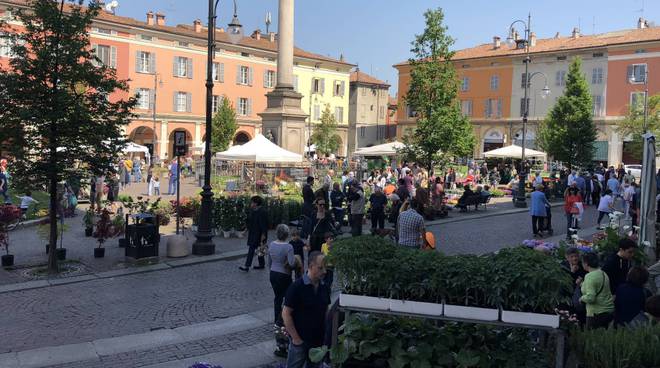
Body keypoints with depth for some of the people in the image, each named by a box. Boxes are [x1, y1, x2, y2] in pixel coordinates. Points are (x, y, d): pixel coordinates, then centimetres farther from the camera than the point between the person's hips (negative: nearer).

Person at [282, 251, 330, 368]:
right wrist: (296, 338, -14)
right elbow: (286, 314, -14)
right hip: (300, 341, -5)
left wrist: (326, 334, 4)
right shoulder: (297, 287, -16)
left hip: (319, 340, 5)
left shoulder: (324, 287, 1)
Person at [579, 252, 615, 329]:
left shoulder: (590, 276, -16)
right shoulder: (603, 274, 10)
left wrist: (582, 298, -5)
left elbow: (590, 298, -24)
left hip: (597, 313, -9)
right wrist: (583, 285, 26)